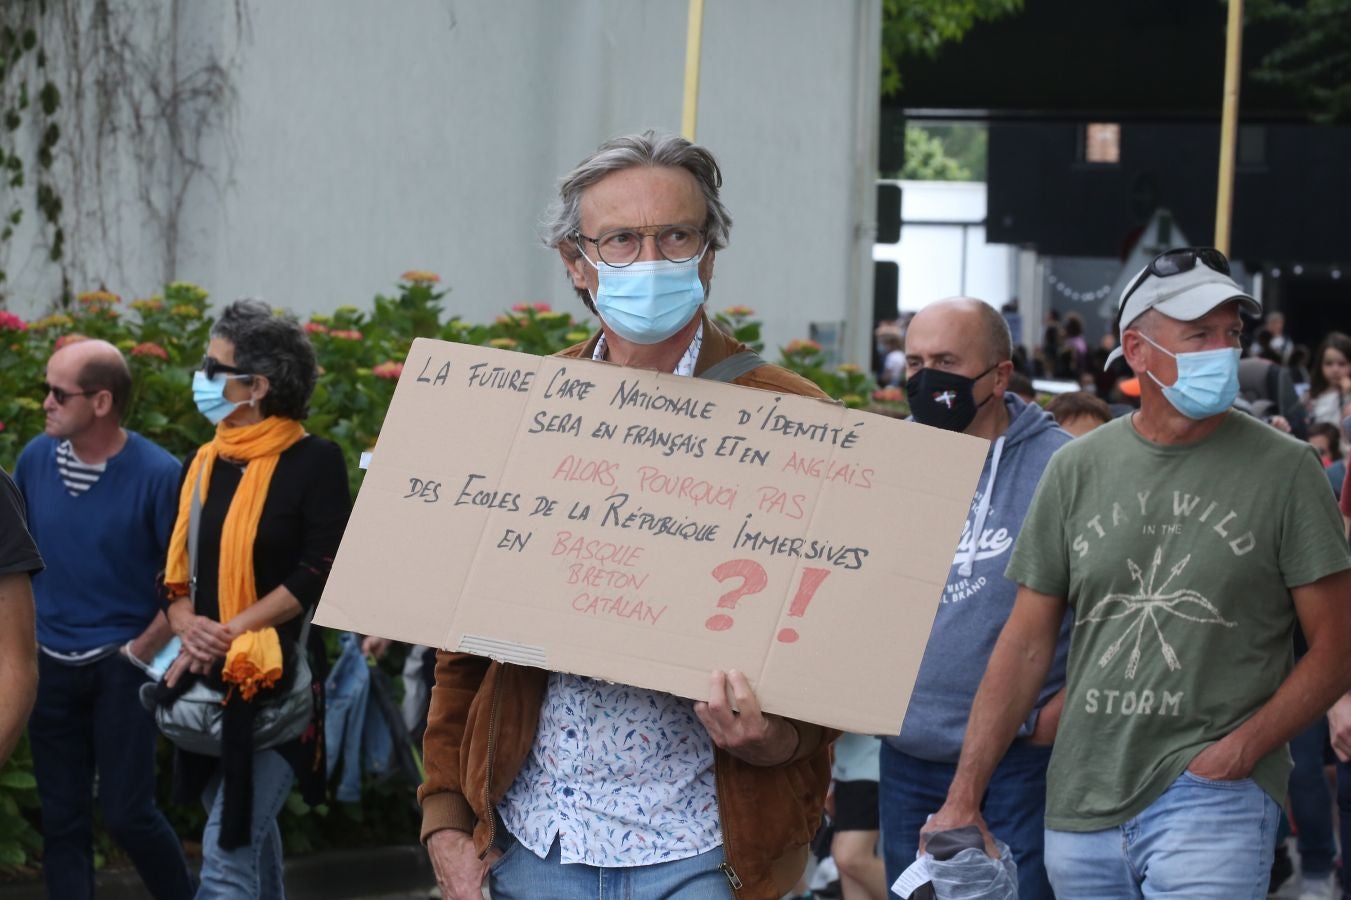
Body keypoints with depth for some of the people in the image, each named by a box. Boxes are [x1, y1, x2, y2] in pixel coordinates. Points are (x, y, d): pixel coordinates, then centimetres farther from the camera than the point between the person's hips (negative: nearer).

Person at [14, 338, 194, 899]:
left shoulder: (156, 474, -15)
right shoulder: (36, 458, -1)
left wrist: (142, 650, -10)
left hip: (120, 662, -4)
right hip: (50, 664, 4)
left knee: (126, 812, -5)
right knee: (61, 818, 8)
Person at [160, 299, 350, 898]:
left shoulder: (315, 462, -8)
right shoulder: (202, 465, 11)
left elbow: (318, 573, -14)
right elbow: (174, 568, 12)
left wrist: (229, 634, -16)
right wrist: (187, 625, -9)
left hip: (274, 682, -7)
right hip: (206, 682, 7)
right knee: (249, 834, 19)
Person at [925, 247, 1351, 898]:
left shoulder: (1283, 470, -1)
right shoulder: (1076, 470, 7)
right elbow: (1026, 646, 9)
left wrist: (1239, 750, -14)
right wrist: (963, 797, 4)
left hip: (1213, 799, -3)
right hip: (1081, 810, 3)